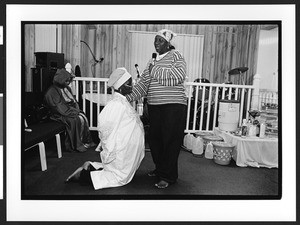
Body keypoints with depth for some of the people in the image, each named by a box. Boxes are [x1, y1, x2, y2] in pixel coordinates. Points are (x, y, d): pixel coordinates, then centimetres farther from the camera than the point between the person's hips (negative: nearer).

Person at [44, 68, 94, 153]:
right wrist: (75, 112, -21)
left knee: (83, 117, -17)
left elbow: (73, 101, 14)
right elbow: (60, 108, -20)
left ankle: (86, 141, -9)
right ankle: (76, 145, -16)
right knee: (77, 120, -28)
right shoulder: (51, 92, -15)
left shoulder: (66, 88, 11)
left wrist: (77, 110, -4)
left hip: (71, 110, 7)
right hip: (60, 115, -7)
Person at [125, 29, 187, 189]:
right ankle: (160, 168, 32)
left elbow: (177, 77, -19)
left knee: (170, 141, -1)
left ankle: (168, 177, 10)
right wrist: (129, 97, -5)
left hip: (174, 105, -6)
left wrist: (155, 70, -11)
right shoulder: (152, 62, 16)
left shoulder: (175, 56, -2)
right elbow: (143, 84, 8)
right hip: (154, 106, 7)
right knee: (155, 139, 12)